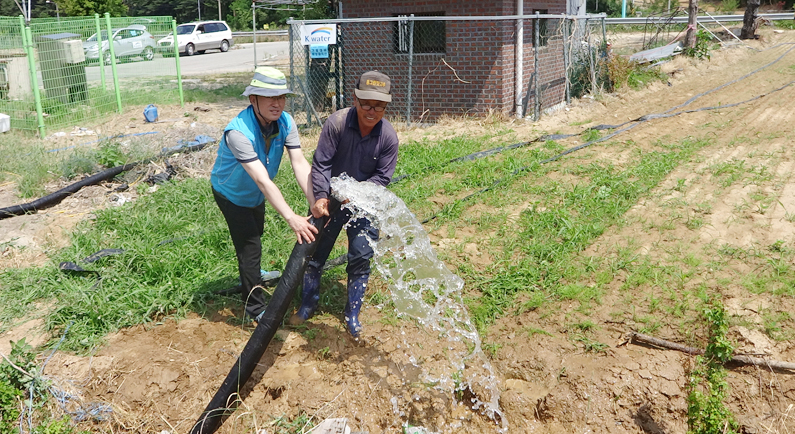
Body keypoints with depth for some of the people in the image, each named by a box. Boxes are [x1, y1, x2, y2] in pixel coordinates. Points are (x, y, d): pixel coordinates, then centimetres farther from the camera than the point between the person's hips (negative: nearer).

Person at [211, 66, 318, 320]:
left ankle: (250, 276, 57)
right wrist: (291, 218, -55)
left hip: (255, 194, 7)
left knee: (256, 234, 28)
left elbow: (300, 164, -30)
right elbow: (262, 180, -48)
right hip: (231, 194, -6)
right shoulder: (238, 132, -41)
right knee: (249, 246, -5)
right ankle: (255, 307, 14)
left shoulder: (285, 122, -23)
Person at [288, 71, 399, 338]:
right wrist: (320, 197, -29)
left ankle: (352, 314, 20)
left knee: (361, 258, 1)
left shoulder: (388, 136, -17)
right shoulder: (337, 123, -21)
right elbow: (321, 163, -19)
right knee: (315, 251, 10)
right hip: (330, 198, 0)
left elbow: (383, 177, -12)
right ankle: (308, 305, 32)